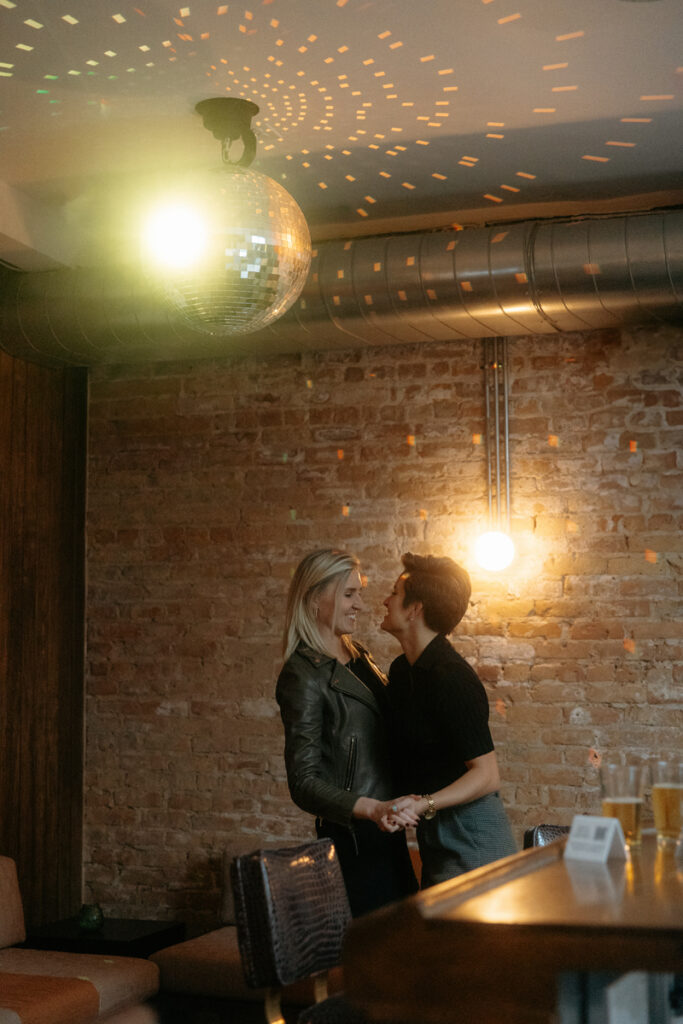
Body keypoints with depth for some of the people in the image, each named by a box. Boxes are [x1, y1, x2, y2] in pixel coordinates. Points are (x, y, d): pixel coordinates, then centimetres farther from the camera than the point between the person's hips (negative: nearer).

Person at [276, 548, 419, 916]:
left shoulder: (356, 655, 10)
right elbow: (304, 783, -22)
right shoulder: (304, 676, -16)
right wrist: (373, 809, -34)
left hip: (385, 831, 9)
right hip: (352, 839, -9)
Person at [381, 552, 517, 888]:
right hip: (435, 835, 9)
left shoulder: (451, 678, -19)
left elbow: (487, 774, -22)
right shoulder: (401, 670, 9)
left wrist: (423, 804, -31)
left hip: (470, 839, -9)